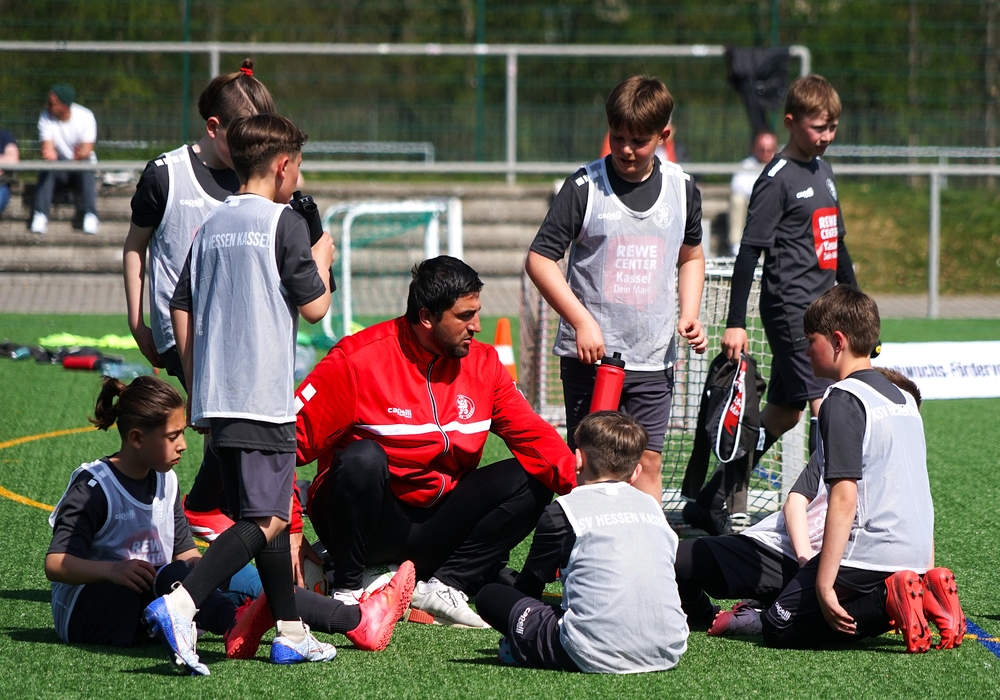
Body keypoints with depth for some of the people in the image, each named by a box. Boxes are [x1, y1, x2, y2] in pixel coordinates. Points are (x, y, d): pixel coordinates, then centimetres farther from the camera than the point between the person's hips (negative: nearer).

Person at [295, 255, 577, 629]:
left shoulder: (483, 363, 3)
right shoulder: (359, 359, -13)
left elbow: (533, 435, -2)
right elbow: (292, 436, -15)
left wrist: (578, 482, -22)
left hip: (433, 529, 5)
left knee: (531, 480, -9)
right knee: (364, 457, -35)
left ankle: (444, 586, -12)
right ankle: (347, 591, -17)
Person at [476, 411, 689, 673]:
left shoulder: (562, 512, 5)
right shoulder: (652, 507, 19)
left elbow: (529, 585, 13)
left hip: (597, 656, -4)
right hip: (667, 653, 5)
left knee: (489, 595, 11)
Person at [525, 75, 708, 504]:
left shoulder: (682, 189, 6)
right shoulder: (585, 186, -6)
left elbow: (690, 257, 23)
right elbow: (539, 259, -6)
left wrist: (689, 315, 7)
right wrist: (582, 321, -14)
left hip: (653, 357, 3)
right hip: (590, 355, -3)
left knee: (647, 461, 3)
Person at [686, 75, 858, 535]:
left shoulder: (822, 172, 16)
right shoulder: (778, 179, -10)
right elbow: (749, 251, -14)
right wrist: (735, 322, -18)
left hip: (820, 309, 9)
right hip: (789, 309, -9)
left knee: (783, 413, 10)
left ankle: (710, 506, 18)